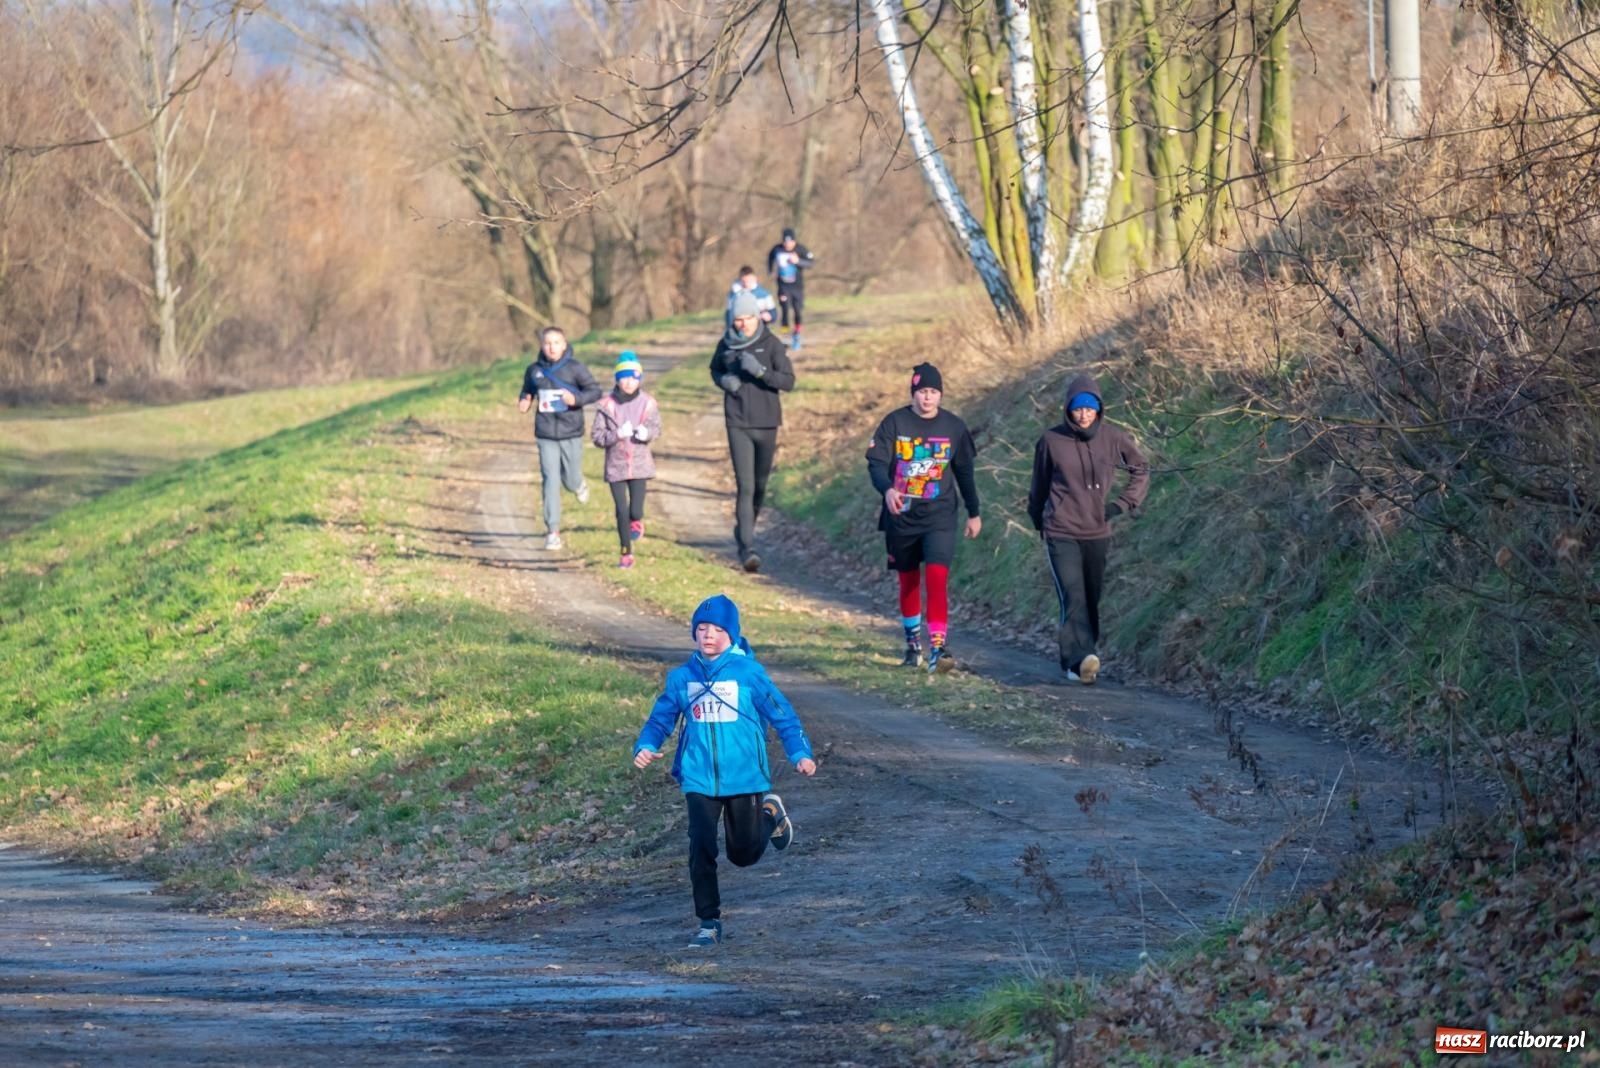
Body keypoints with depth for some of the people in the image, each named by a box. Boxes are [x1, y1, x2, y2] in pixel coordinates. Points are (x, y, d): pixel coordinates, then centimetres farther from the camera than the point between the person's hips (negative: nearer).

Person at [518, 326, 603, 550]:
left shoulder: (574, 368, -7)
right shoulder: (534, 370, 1)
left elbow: (595, 390, -4)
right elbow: (528, 391, 17)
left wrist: (576, 399, -22)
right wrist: (524, 402, -6)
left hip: (571, 433, -1)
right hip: (546, 436, 1)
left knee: (570, 481, 9)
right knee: (551, 481, -5)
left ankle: (579, 484, 48)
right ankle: (553, 531, -1)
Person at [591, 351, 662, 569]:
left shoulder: (648, 403, -6)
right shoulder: (606, 405, -9)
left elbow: (656, 428, 10)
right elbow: (597, 436, -6)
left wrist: (647, 433, -13)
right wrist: (617, 434, -22)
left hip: (639, 465, 0)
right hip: (616, 465, 0)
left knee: (635, 511, -8)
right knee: (622, 512, 4)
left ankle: (637, 521, 29)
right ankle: (626, 554, 20)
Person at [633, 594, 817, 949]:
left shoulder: (749, 673, -6)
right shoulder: (682, 677, 2)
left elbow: (781, 713, -3)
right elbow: (661, 718, 10)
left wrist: (800, 753, -13)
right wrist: (645, 746, -8)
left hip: (744, 776, -2)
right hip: (699, 779, 2)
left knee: (744, 854, 8)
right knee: (701, 851, -6)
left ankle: (770, 814, 39)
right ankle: (709, 923, 7)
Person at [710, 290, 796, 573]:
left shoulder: (771, 345, -6)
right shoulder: (726, 345, 1)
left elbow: (789, 381, -11)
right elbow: (715, 369, 20)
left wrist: (760, 371, -25)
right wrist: (723, 381, -3)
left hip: (766, 423, 0)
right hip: (738, 424, 0)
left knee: (760, 484, 14)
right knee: (745, 486, -11)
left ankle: (744, 529, 39)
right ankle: (747, 548, -15)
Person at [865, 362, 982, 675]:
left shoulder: (954, 426, 3)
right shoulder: (895, 423, -3)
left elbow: (964, 471, 13)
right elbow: (876, 462, -9)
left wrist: (973, 513, 17)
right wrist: (887, 489, -30)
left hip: (939, 516, -1)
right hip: (901, 516, 1)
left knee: (937, 575, -17)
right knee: (908, 579, 12)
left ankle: (939, 646, -21)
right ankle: (913, 642, 29)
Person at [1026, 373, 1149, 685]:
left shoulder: (1113, 438, -1)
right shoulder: (1051, 441, -4)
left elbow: (1141, 470, 15)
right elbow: (1039, 484, 11)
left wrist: (1124, 503, 3)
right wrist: (1038, 519, 21)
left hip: (1098, 533, 3)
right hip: (1061, 533, -3)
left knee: (1091, 600, 8)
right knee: (1073, 597, -17)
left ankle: (1077, 661, 20)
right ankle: (1081, 659, -28)